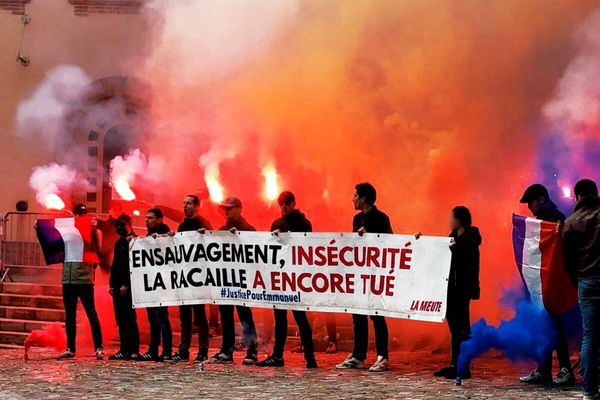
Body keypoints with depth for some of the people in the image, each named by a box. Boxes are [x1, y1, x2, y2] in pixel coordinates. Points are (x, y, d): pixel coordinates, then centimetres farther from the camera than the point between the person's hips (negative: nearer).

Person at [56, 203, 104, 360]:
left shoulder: (91, 231, 2)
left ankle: (99, 348, 1)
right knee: (69, 316, 10)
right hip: (68, 279, 4)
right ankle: (70, 349, 16)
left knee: (92, 314, -2)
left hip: (85, 279, -4)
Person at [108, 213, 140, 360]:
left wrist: (126, 284, -18)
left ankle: (134, 350, -7)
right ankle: (124, 350, 9)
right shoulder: (119, 243, 20)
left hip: (127, 287, -8)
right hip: (118, 286, 8)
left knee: (129, 318, -9)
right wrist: (111, 283, 15)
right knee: (121, 319, 6)